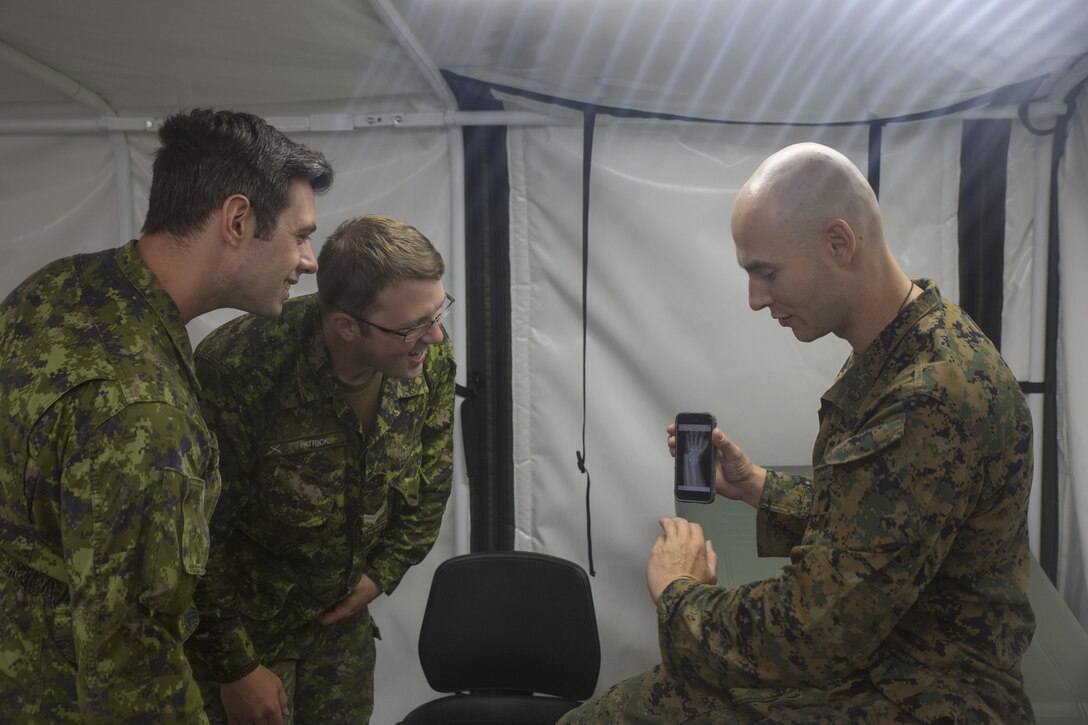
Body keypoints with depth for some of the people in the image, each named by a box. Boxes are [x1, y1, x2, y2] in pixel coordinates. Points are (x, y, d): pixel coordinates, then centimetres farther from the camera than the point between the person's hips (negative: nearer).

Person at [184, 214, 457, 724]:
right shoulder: (235, 373, -31)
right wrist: (236, 668, -14)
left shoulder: (432, 358, -16)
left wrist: (383, 572, -1)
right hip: (242, 621, -4)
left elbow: (431, 479, 3)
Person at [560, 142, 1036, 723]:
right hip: (865, 654, 8)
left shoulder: (936, 398, -27)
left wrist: (679, 592, -10)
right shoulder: (894, 354, 5)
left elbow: (815, 635, -26)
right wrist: (754, 485, 3)